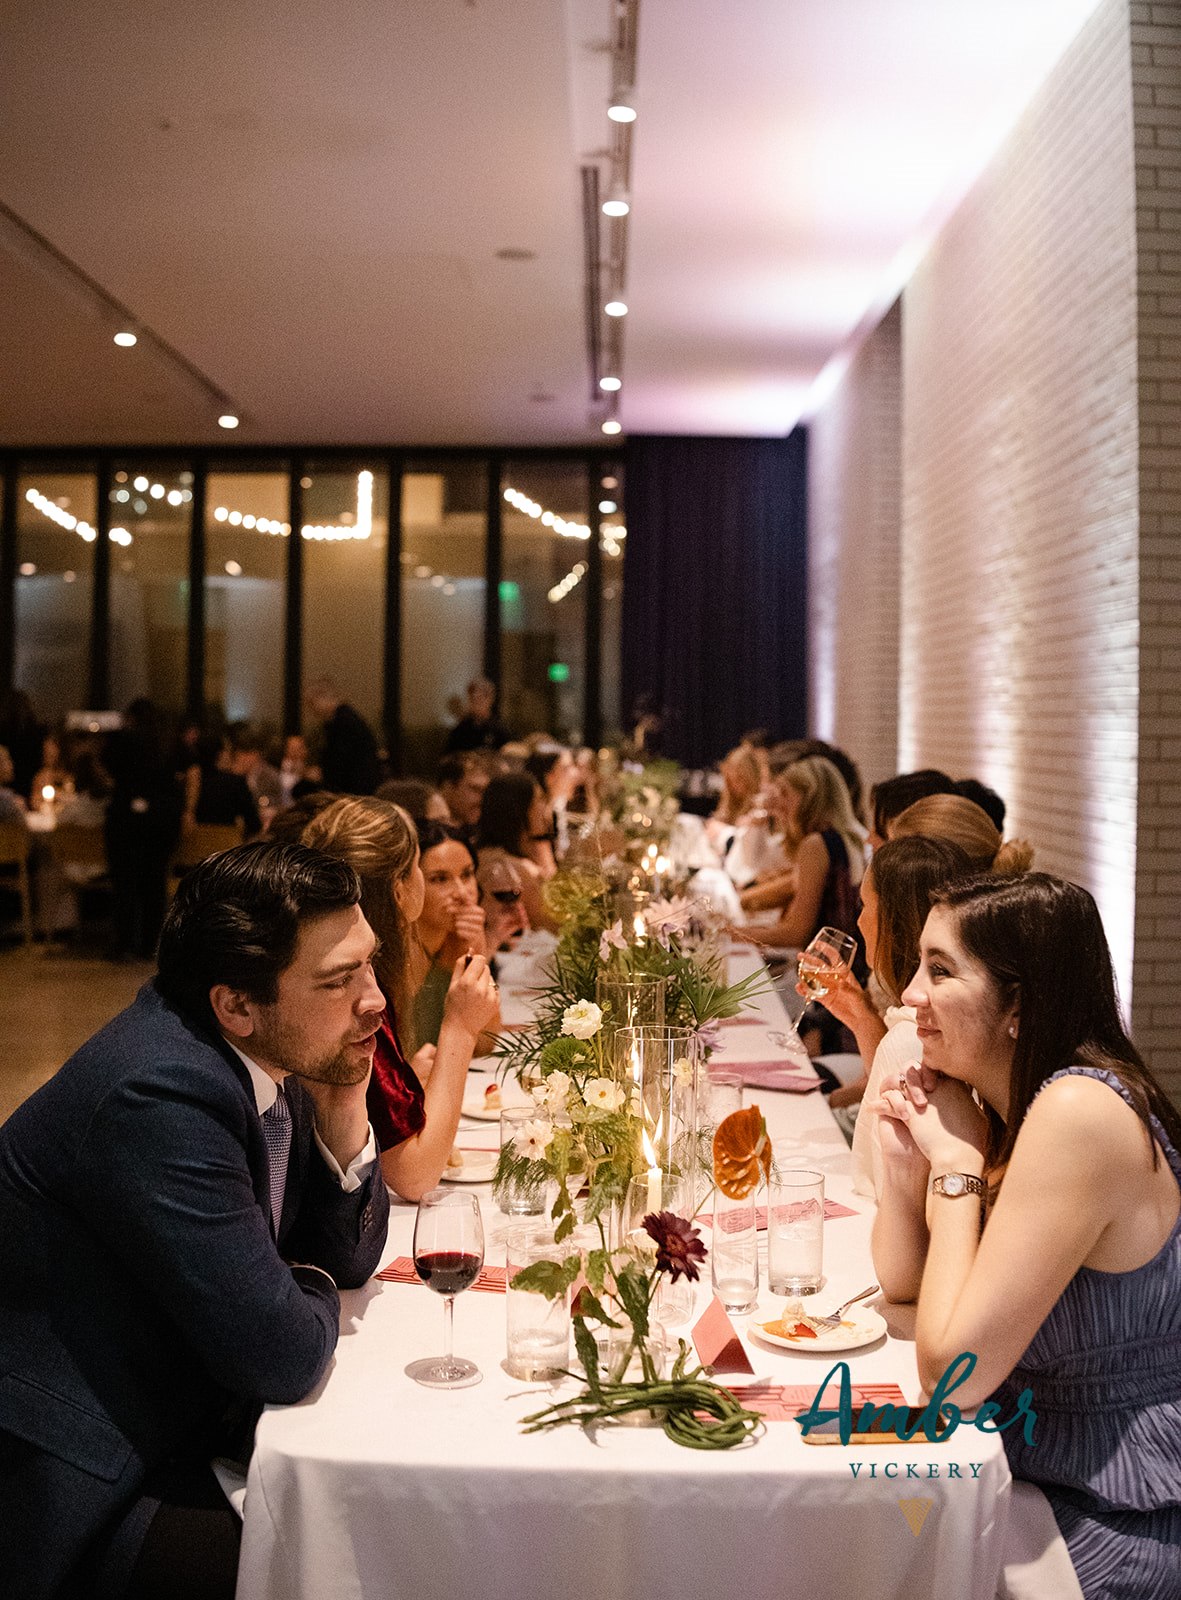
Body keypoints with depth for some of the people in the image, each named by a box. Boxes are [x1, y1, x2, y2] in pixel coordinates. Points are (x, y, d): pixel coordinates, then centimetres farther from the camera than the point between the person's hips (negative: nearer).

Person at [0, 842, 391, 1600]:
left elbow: (350, 1253, 9)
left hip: (181, 1439, 8)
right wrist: (312, 1289, -4)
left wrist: (342, 1108, -7)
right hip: (78, 1501, -8)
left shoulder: (270, 1059, -1)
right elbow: (284, 1358, -26)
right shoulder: (159, 1095, -28)